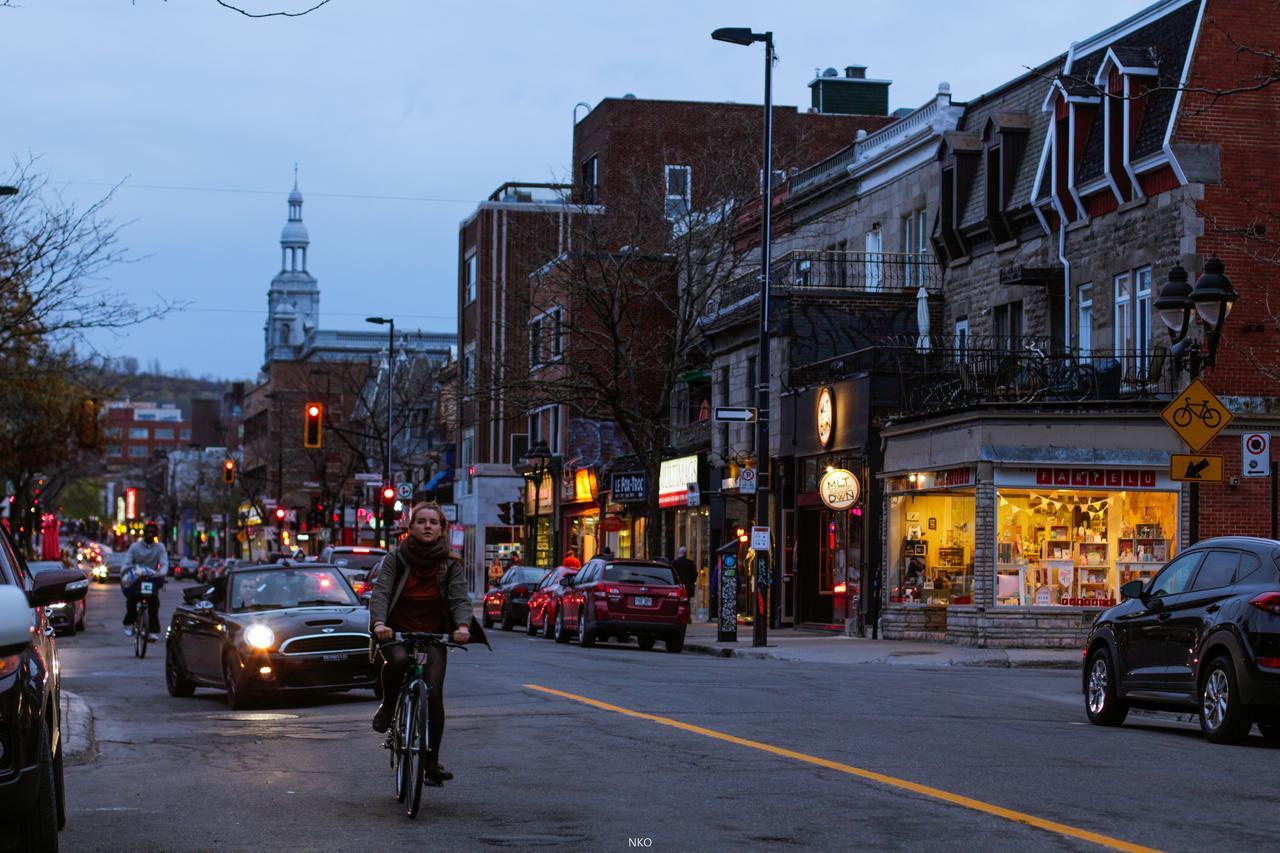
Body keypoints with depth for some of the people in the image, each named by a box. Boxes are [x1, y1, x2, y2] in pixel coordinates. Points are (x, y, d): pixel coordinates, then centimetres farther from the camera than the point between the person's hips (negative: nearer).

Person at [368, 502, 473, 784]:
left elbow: (460, 599, -10)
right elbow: (380, 592, -13)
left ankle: (432, 762, 1)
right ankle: (388, 706, -5)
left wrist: (463, 626, -33)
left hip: (433, 637, 2)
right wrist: (379, 623, -34)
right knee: (398, 660, -36)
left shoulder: (451, 565, 3)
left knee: (434, 695, -12)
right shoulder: (396, 558, -1)